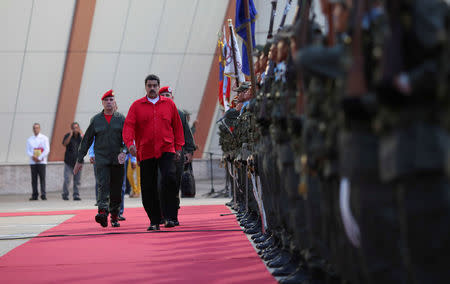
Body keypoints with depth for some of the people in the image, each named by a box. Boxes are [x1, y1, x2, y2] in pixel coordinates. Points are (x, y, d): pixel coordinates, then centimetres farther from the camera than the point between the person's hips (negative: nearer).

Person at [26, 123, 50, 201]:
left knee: (42, 178, -7)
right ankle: (34, 195, 4)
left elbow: (47, 150, -3)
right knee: (34, 179, 1)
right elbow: (28, 150, 8)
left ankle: (43, 195, -7)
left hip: (41, 161, -3)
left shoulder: (44, 138, 4)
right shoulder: (29, 140, 13)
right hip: (32, 162, 3)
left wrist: (39, 158, -11)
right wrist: (33, 156, -12)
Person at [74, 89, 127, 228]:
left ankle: (114, 216, 18)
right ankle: (103, 212, -31)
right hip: (101, 159, -1)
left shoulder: (121, 118, 6)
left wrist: (123, 151, -21)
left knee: (116, 189, 5)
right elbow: (86, 140, 11)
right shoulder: (96, 119, 8)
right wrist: (80, 160, 10)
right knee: (103, 186, -17)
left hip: (117, 160, 1)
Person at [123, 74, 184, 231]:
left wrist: (178, 147, 9)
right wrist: (130, 143, -19)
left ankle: (169, 216, -15)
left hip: (166, 150, -1)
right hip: (145, 152, 1)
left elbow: (177, 126, 14)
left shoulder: (169, 104, 9)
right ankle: (154, 221, 15)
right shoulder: (136, 106, 6)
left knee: (169, 178, -22)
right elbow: (128, 125, -2)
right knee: (148, 188, 2)